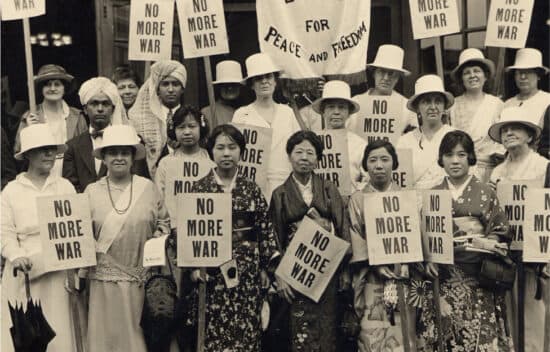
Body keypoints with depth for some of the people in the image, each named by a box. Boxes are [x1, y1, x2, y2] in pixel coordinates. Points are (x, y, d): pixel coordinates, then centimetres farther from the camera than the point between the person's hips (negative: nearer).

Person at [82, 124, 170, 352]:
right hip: (105, 277, 0)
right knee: (107, 331, 5)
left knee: (135, 331, 7)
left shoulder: (148, 188, 3)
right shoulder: (92, 192, 3)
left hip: (140, 277, 0)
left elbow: (164, 222, 13)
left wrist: (159, 237, -6)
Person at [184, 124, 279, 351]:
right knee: (213, 331, 1)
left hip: (247, 270, 1)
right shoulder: (200, 188, 1)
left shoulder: (252, 189, 5)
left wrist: (265, 268, 2)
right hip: (211, 269, -1)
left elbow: (265, 229, 5)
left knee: (246, 330, 3)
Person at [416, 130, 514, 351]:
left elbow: (499, 232, 3)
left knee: (480, 333, -4)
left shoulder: (485, 192, 4)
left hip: (477, 277, -1)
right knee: (444, 330, -1)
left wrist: (489, 244, -16)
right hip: (443, 276, 1)